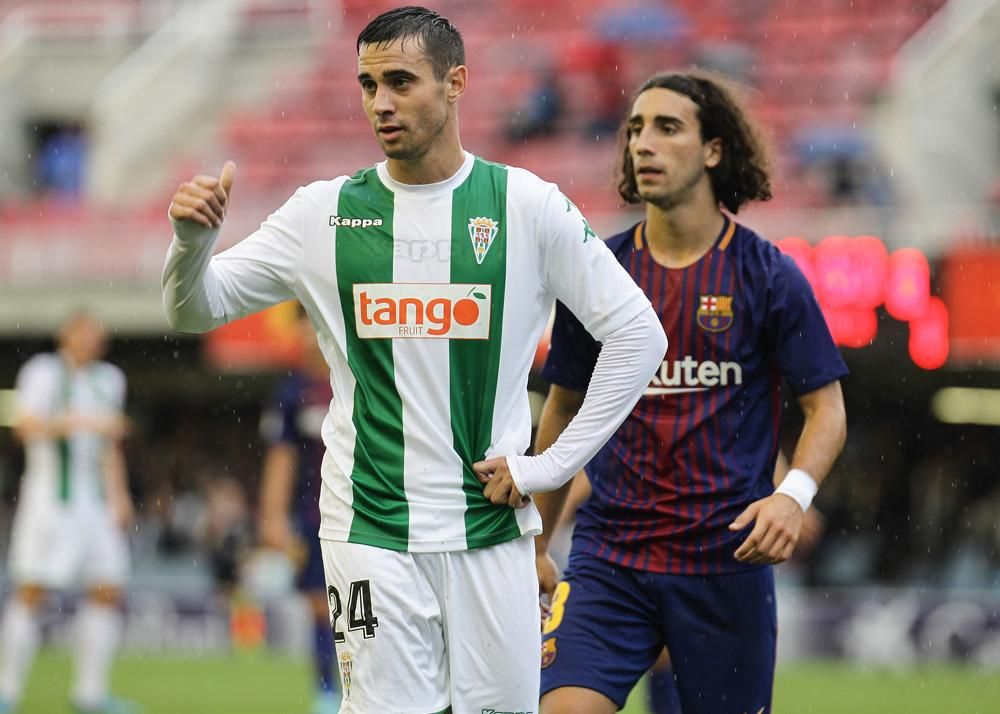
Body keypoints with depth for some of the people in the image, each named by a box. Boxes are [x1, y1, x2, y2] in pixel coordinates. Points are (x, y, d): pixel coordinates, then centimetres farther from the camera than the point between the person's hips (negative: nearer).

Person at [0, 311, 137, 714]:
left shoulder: (107, 380, 17)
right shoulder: (44, 373, -6)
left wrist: (119, 496, 16)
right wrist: (88, 423, -28)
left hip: (93, 499, 7)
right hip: (49, 495, -7)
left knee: (108, 589, 1)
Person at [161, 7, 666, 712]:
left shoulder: (528, 206, 0)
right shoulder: (327, 211, 4)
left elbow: (638, 334, 2)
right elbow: (197, 309, 7)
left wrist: (555, 464, -2)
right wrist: (193, 238, -15)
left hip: (491, 526, 0)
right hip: (370, 532, 0)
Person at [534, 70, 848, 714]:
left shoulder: (767, 275, -2)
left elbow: (827, 407, 0)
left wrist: (795, 493, -20)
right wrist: (536, 543, 19)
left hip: (726, 558, -1)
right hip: (609, 554, 1)